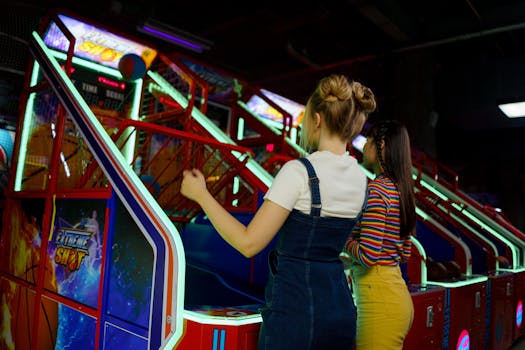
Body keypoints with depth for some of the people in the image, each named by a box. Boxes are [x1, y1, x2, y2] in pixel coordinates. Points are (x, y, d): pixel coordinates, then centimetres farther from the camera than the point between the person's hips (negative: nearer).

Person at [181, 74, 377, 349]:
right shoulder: (359, 176, 3)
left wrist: (200, 194, -8)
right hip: (339, 308, 7)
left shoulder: (299, 171, -18)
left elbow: (248, 243, -17)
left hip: (295, 308, -7)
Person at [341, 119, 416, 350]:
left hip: (380, 299, -9)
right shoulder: (400, 189, 10)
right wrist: (352, 261, 16)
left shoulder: (376, 189, -17)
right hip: (397, 294, 9)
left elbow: (367, 255, -23)